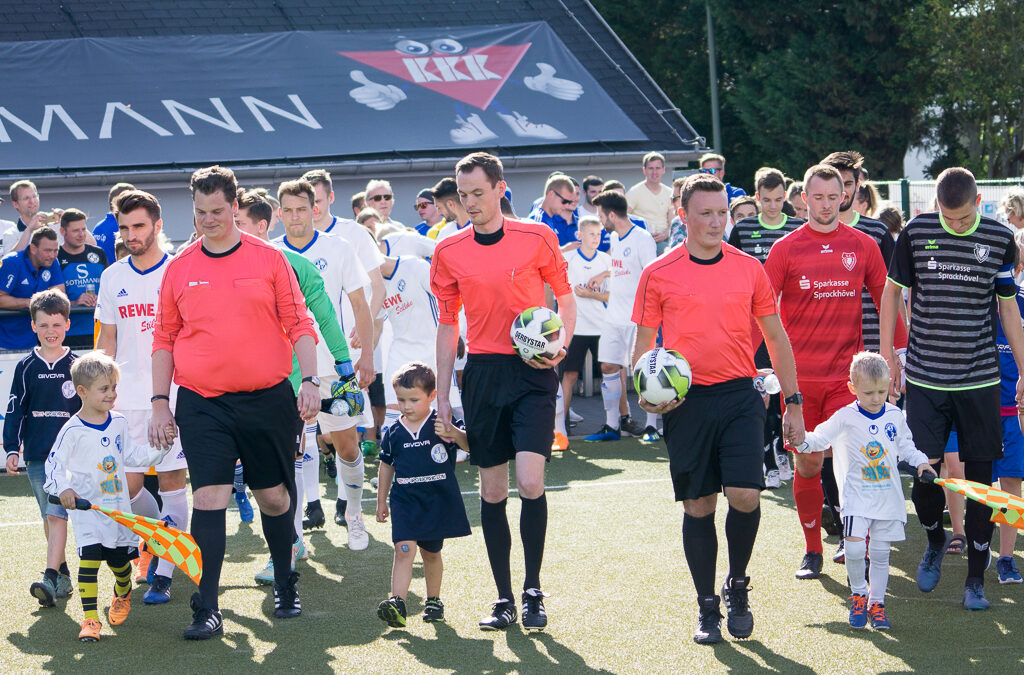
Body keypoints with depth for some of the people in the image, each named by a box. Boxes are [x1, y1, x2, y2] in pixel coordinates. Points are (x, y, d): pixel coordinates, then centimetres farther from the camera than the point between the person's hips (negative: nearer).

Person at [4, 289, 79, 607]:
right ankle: (63, 575, 21)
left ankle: (50, 579, -21)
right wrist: (12, 449, 1)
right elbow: (15, 411, 8)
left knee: (57, 514, -14)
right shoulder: (26, 367, 6)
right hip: (35, 455, 3)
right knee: (49, 517, 9)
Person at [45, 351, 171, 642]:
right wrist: (62, 489, -25)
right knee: (89, 558, -15)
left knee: (120, 559, 10)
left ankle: (123, 595, 43)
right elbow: (54, 463, -9)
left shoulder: (119, 424, 6)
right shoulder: (73, 430, -11)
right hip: (87, 509, -5)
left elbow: (133, 455, 15)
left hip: (118, 507, 5)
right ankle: (90, 619, -11)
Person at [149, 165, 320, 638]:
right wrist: (160, 402, 6)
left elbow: (298, 324, 4)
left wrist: (309, 380, -7)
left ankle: (285, 588, 30)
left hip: (268, 400, 0)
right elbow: (164, 339, 11)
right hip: (202, 404, 0)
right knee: (209, 498, -9)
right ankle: (207, 611, -8)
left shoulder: (269, 259, 2)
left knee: (274, 496, 9)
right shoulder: (179, 269, 6)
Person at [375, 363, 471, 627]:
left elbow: (468, 445, -16)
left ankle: (433, 600, 29)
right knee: (404, 549, -15)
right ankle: (397, 604, -22)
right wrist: (382, 501, 19)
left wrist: (453, 433, -36)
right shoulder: (394, 433, 3)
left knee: (431, 553, 13)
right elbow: (386, 467, 15)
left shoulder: (442, 424, -5)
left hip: (438, 501, -1)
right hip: (404, 501, 1)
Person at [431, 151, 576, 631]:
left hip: (532, 373, -3)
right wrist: (441, 396, 9)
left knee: (530, 481, -14)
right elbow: (447, 325, 12)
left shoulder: (537, 238, -1)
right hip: (482, 372, 3)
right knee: (492, 490, 4)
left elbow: (565, 298, 9)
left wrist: (561, 344, -10)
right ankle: (504, 599, 12)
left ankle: (533, 592, 2)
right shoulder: (448, 252, 6)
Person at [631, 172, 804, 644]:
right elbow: (644, 343, 7)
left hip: (739, 396, 1)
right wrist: (645, 393, -11)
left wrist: (792, 403, 10)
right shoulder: (658, 274, 2)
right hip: (686, 402, -1)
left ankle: (737, 584, 13)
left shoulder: (749, 269, 6)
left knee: (745, 495, -12)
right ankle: (707, 608, 15)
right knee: (698, 506, 3)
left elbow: (776, 338, 13)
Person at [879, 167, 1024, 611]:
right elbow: (892, 290, 10)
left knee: (980, 478, 0)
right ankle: (935, 540, 28)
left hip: (980, 380, 0)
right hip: (924, 378, 0)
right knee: (923, 474, -4)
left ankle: (976, 578, 10)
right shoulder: (915, 233, -1)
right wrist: (887, 355, 6)